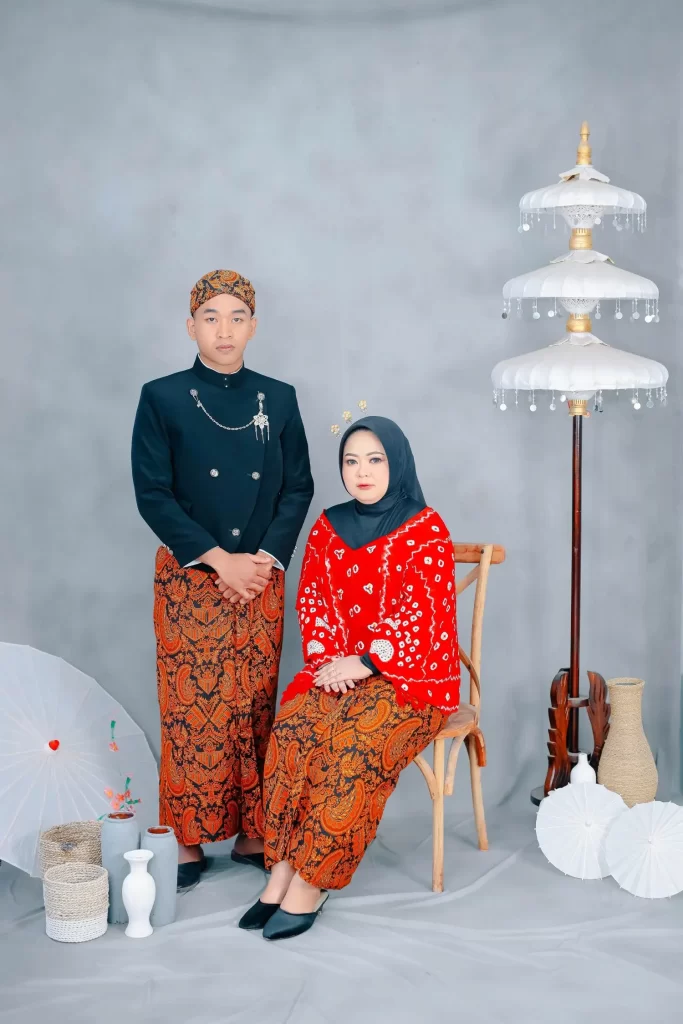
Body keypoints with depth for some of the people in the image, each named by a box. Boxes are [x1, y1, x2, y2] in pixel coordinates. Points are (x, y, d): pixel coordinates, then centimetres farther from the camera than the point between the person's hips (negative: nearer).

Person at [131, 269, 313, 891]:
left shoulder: (278, 399, 8)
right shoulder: (162, 398, -1)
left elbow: (298, 488, 7)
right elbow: (152, 494, -6)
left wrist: (266, 557, -8)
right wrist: (218, 560, -13)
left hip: (262, 578, 3)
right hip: (189, 578, -2)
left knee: (255, 706, 6)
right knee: (191, 709, 0)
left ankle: (252, 834, 17)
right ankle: (188, 841, 11)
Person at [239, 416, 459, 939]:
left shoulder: (426, 529, -6)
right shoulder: (328, 526, 10)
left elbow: (424, 616, -12)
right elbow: (312, 601, 10)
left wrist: (366, 663, -18)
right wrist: (329, 660, -7)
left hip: (410, 675, -4)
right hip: (339, 669, 4)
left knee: (354, 742, -32)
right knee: (293, 727, -26)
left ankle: (310, 879, -24)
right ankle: (284, 868, -21)